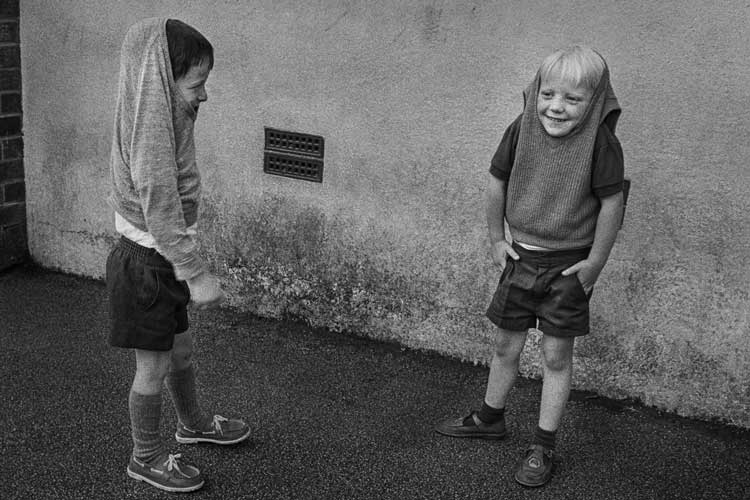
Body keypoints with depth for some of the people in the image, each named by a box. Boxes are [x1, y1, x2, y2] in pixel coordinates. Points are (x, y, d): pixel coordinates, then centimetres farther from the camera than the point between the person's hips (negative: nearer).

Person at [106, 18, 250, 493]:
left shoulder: (161, 120, 4)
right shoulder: (151, 138, -27)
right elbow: (163, 218, -27)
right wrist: (197, 274, -22)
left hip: (160, 262, 9)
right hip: (146, 265, -9)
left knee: (181, 350, 24)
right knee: (154, 366, 6)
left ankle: (193, 422, 46)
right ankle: (146, 457, 25)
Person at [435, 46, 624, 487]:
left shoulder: (601, 142, -20)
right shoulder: (522, 129, -9)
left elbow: (611, 205, -15)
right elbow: (498, 182, 4)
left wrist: (594, 265, -10)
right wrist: (497, 239, 7)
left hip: (568, 265, -4)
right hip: (521, 255, 4)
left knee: (557, 355, 6)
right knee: (507, 345, 17)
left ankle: (544, 447, 19)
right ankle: (490, 418, 39)